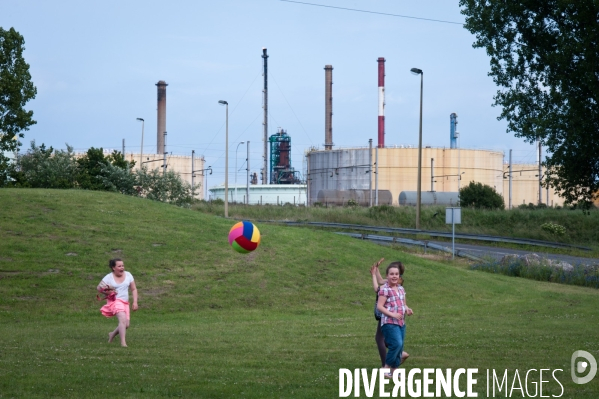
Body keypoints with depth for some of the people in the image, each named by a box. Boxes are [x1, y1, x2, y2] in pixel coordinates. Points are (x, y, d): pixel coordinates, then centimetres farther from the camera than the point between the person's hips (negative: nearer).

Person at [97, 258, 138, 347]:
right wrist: (107, 293, -18)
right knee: (123, 319, -29)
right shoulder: (109, 277, -5)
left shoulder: (128, 275, 4)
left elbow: (134, 289, 10)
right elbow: (99, 288, 1)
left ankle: (112, 334, 32)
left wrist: (135, 302, 1)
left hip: (125, 303, 5)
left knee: (126, 325, 3)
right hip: (115, 301, -5)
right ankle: (123, 341, -33)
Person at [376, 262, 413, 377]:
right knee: (396, 344, -20)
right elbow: (379, 306, -13)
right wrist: (392, 314, -21)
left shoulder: (401, 289, 13)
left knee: (400, 347, 7)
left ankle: (394, 370, 16)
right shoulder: (385, 289, -9)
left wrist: (407, 309, 0)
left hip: (401, 323, 8)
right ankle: (386, 368, -7)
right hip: (389, 323, -8)